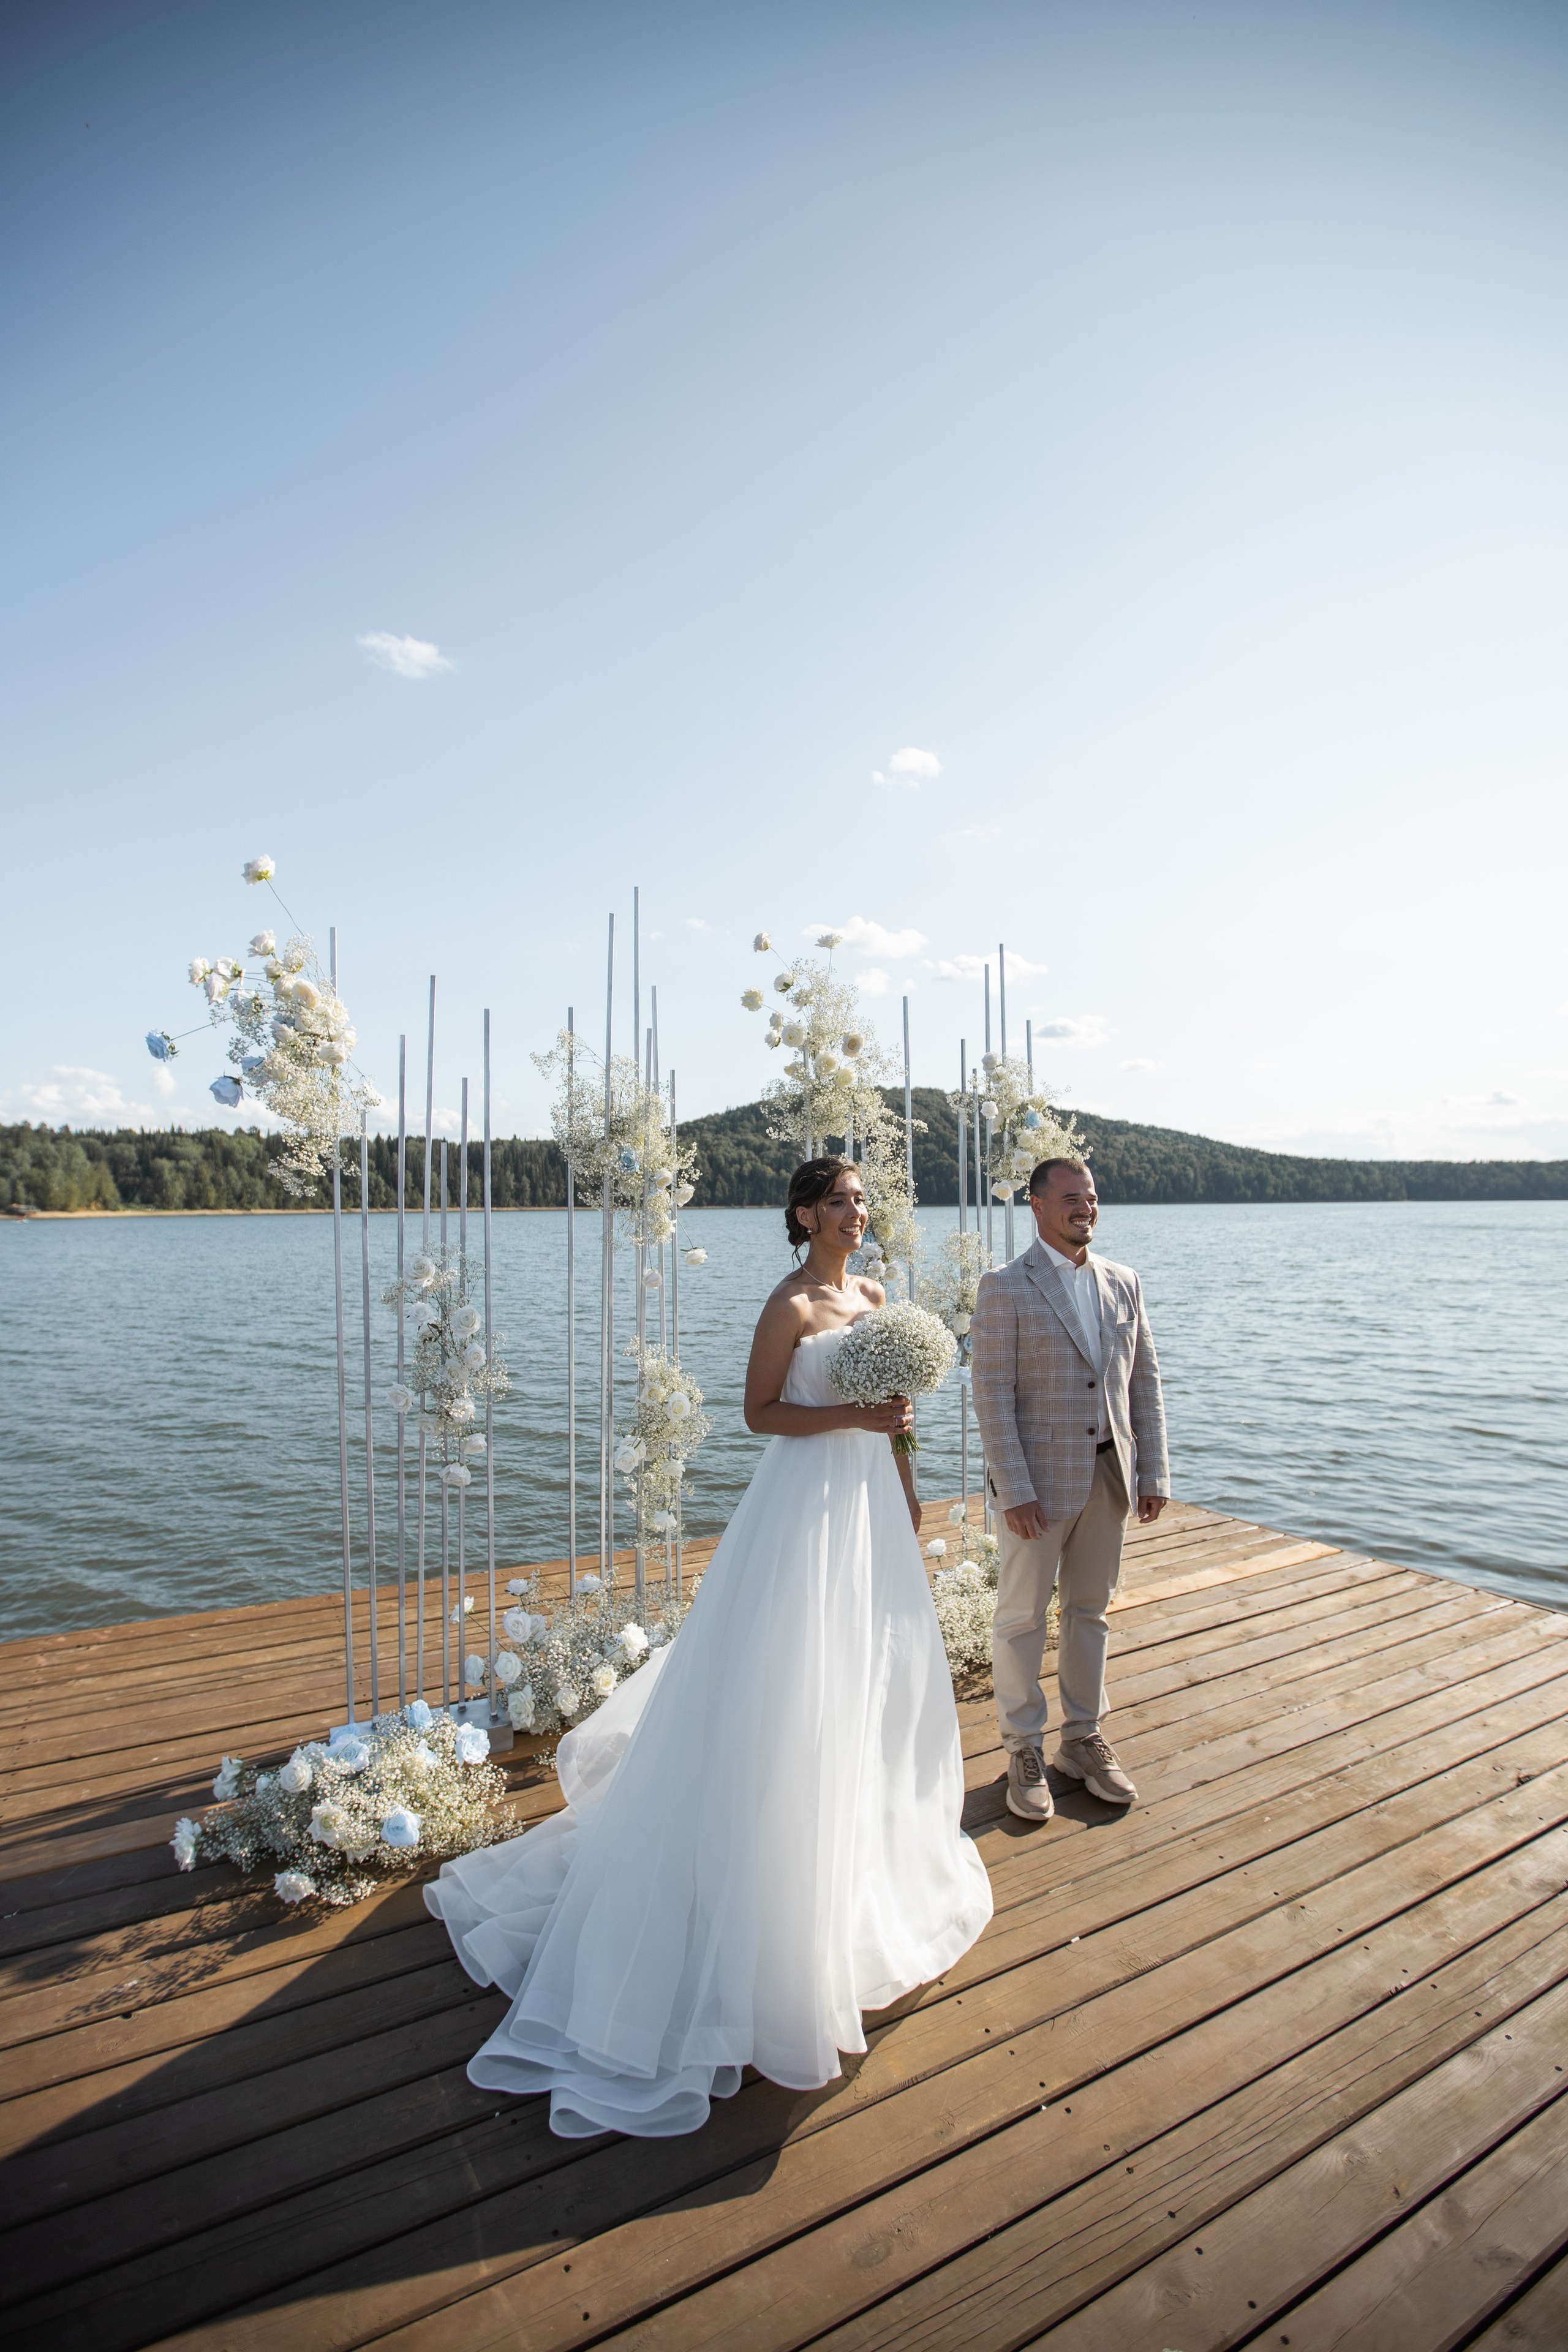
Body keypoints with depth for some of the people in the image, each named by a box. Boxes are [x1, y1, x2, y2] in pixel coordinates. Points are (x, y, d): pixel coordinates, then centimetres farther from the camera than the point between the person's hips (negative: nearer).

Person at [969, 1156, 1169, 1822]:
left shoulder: (1122, 1282, 7)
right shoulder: (1005, 1288, -10)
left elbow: (1146, 1381, 9)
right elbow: (993, 1393, -13)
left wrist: (1154, 1470, 5)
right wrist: (1014, 1491, -16)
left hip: (1108, 1478, 5)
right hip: (1039, 1480, -5)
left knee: (1090, 1612, 17)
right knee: (1022, 1618, 8)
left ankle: (1084, 1740, 34)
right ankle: (1023, 1753, 24)